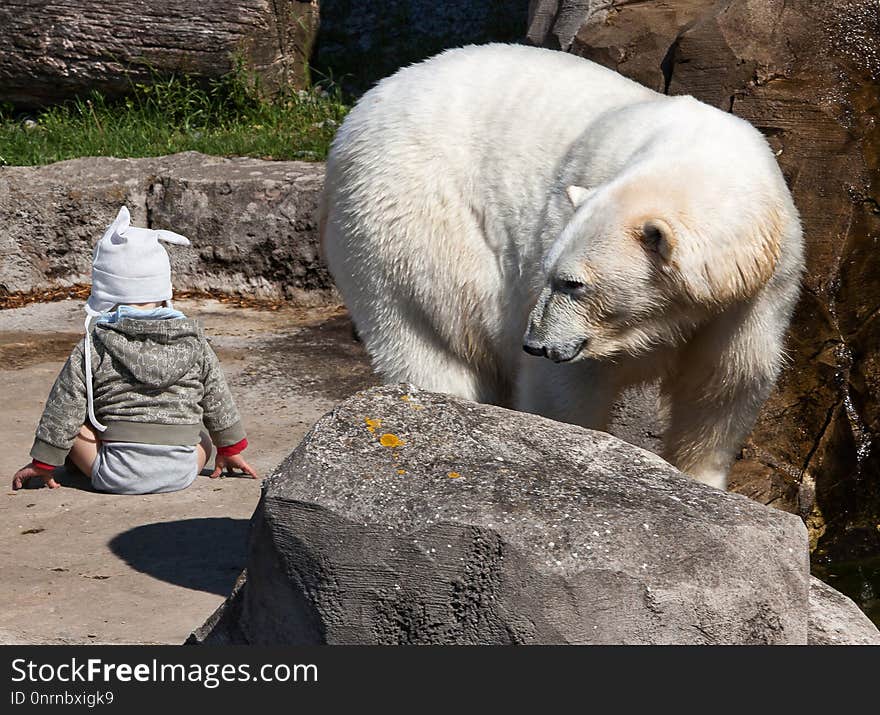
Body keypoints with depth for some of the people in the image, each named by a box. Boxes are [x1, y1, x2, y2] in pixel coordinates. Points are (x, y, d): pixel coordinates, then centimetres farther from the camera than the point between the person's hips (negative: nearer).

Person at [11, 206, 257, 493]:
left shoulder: (94, 347, -2)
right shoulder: (194, 342, 4)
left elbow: (63, 411, 2)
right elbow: (217, 401, 14)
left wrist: (43, 462, 14)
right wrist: (229, 449, 29)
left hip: (118, 475, -2)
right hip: (180, 474, 2)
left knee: (74, 426, 19)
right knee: (201, 437, 33)